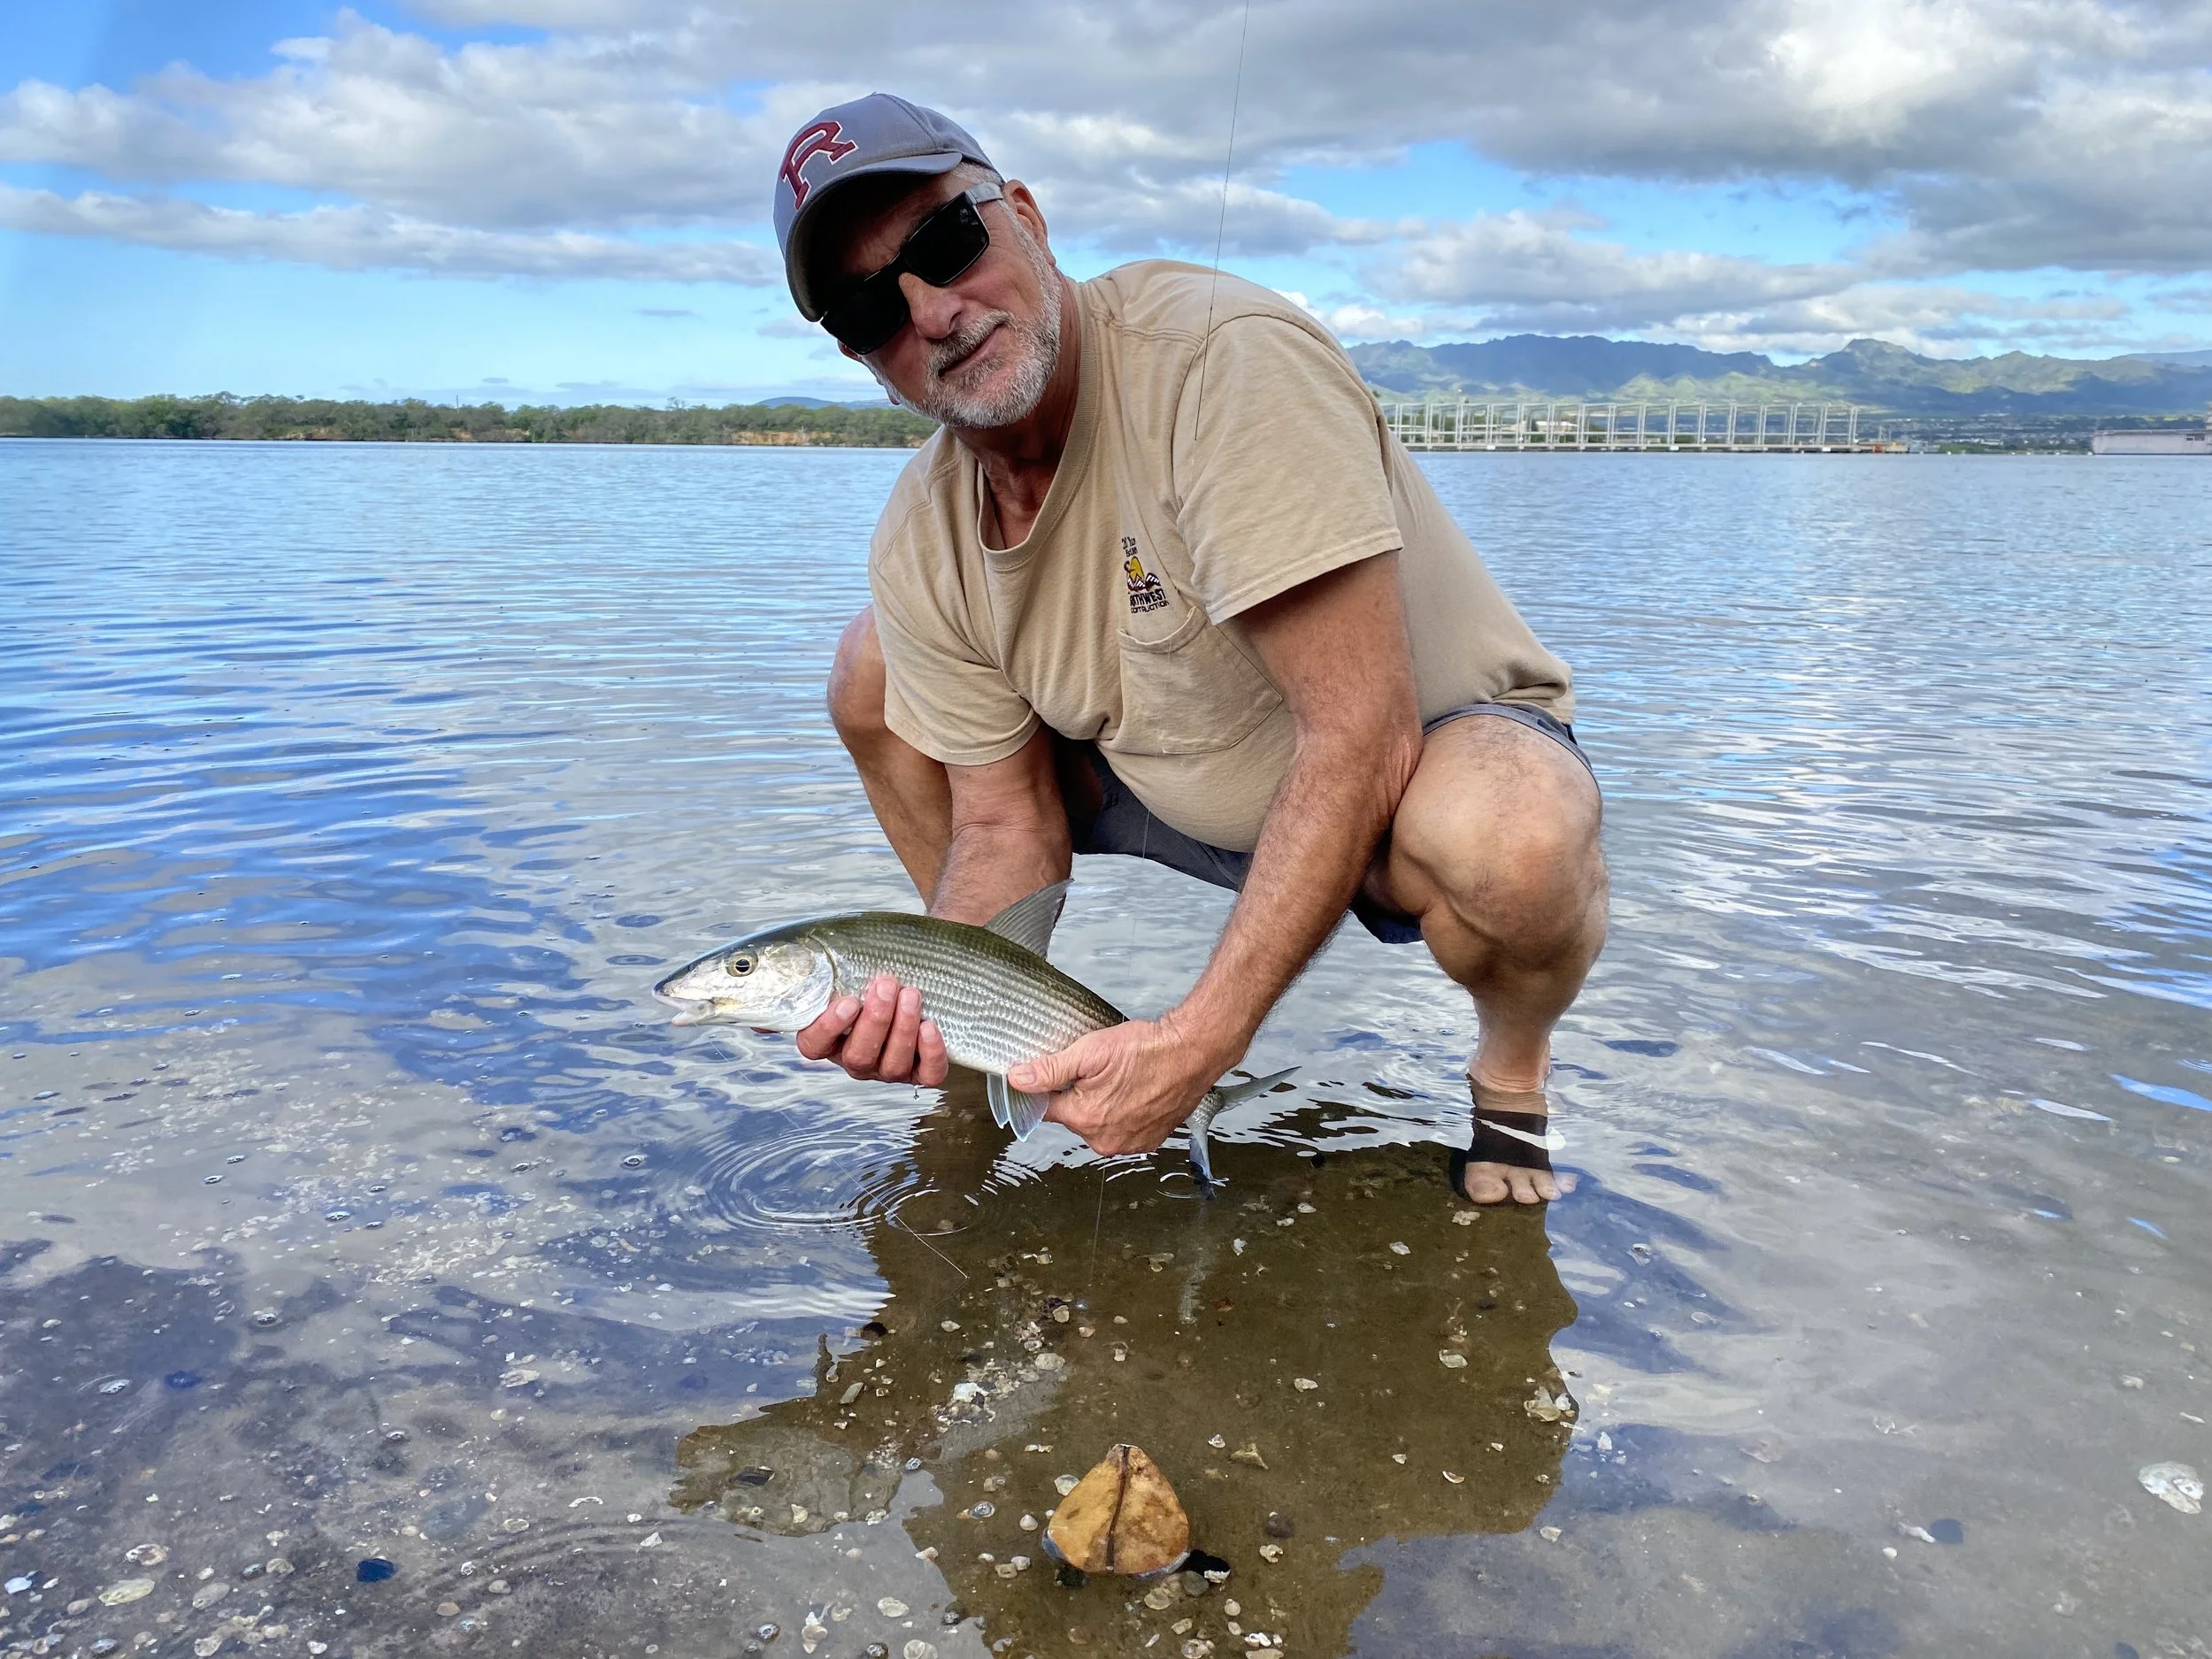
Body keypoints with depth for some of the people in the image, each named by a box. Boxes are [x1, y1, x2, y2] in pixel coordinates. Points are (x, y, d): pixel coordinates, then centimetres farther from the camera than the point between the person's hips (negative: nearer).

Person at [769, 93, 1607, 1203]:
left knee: (1509, 831, -42)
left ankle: (1511, 1070, -6)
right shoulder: (918, 549, -9)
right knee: (872, 674, -2)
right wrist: (939, 1007, -26)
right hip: (1180, 794, 6)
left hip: (1431, 753, -5)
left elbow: (1362, 739, -35)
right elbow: (1008, 829, -5)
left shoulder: (1223, 358, -31)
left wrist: (1202, 1038, -35)